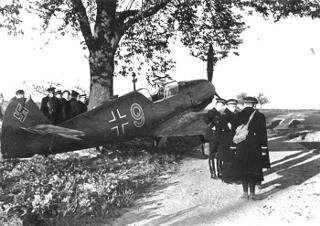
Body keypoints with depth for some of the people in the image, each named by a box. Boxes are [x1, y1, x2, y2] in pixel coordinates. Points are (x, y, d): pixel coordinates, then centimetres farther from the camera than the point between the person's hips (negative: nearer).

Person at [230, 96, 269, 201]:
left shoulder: (238, 116, 0)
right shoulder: (259, 116, -4)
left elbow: (234, 132, 0)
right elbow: (263, 133, -5)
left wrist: (234, 147, 7)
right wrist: (264, 148, 0)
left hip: (241, 147, 1)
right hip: (255, 147, -1)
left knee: (242, 169, 10)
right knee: (253, 169, 7)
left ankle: (245, 193, 11)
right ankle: (252, 193, 9)